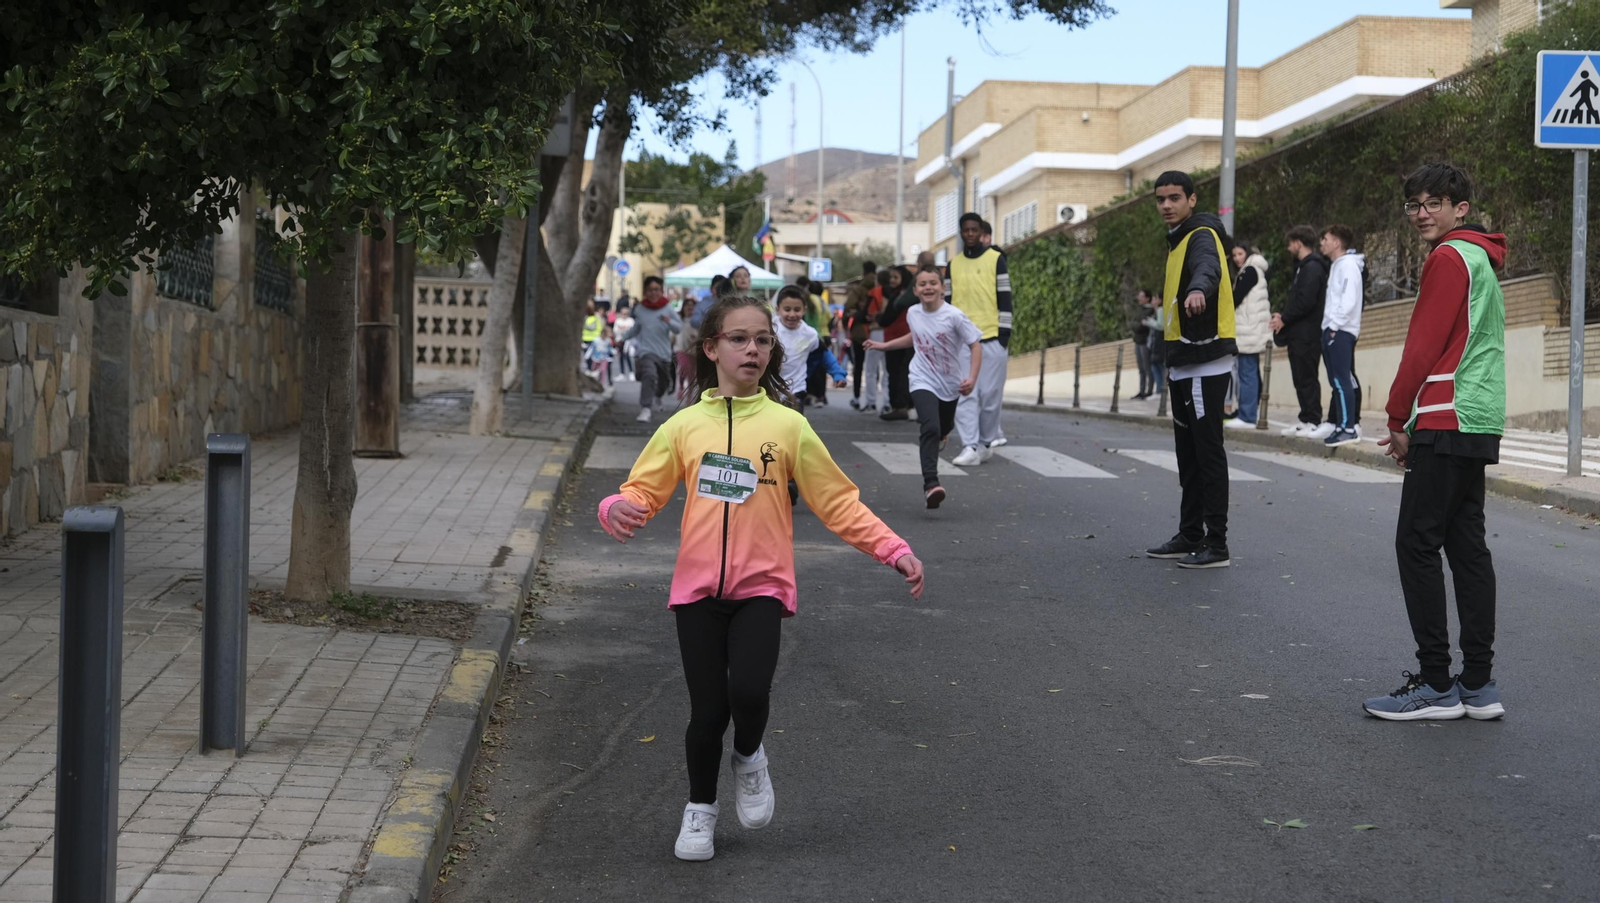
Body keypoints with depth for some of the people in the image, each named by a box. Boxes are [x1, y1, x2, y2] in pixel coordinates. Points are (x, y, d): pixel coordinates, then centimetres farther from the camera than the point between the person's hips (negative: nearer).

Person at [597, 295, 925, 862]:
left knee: (749, 692, -21)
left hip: (761, 587, -1)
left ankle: (749, 759, 15)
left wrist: (893, 550, -6)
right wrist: (620, 509, -17)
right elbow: (644, 489, 6)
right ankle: (700, 808, 30)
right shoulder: (684, 426, 4)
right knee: (707, 710, 2)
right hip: (698, 587, 1)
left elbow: (838, 501, 2)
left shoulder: (787, 426, 0)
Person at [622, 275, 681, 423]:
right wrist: (623, 339, 24)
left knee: (664, 381, 17)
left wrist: (669, 321, -24)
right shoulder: (640, 310, 5)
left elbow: (679, 329, -5)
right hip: (646, 351, -2)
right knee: (649, 376, -27)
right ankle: (645, 409, -33)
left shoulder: (667, 310, 1)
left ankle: (657, 397, 52)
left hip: (664, 353, 2)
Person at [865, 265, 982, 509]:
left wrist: (972, 378, -26)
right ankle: (930, 483, -26)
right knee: (931, 428, -22)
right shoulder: (913, 314, -3)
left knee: (943, 429, 19)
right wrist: (886, 345, 21)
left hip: (951, 384, 0)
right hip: (923, 382, 0)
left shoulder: (954, 315, -17)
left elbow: (975, 345, -16)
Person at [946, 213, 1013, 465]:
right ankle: (970, 447, -8)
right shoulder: (953, 264, 12)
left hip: (991, 338, -3)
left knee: (990, 394, 0)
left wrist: (1005, 332, -5)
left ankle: (986, 442, 14)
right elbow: (948, 301, 16)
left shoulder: (996, 259, 2)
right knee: (965, 395, -6)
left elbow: (1005, 298, 0)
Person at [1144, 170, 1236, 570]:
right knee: (1188, 452, 15)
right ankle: (1190, 536, 23)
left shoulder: (1202, 235, -13)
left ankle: (1216, 545, -6)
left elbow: (1208, 267, -37)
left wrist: (1198, 289, -57)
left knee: (1207, 451, -9)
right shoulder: (1177, 240, 18)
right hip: (1185, 364, 10)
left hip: (1206, 362, -10)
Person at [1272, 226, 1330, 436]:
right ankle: (1306, 420, 16)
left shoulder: (1312, 267, -13)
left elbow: (1305, 301, -21)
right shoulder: (1304, 266, 20)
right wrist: (1283, 316, 8)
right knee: (1301, 379, 11)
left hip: (1306, 334, -10)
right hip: (1298, 334, 10)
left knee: (1306, 378, -7)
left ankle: (1313, 421, -5)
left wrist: (1284, 318, -11)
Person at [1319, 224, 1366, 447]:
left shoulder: (1348, 264, -9)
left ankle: (1348, 428, -12)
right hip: (1332, 330, 10)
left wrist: (1334, 325, -18)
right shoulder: (1337, 266, 21)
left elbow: (1349, 301, -18)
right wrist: (1329, 327, 11)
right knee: (1339, 380, 11)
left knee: (1342, 380, -11)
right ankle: (1340, 423, 14)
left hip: (1340, 331, -10)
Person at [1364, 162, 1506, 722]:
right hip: (1479, 425, 10)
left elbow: (1425, 345, -14)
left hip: (1447, 422, -10)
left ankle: (1437, 685, -6)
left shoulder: (1449, 257, -10)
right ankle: (1479, 685, 10)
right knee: (1467, 545, 9)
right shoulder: (1482, 259, 21)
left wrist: (1398, 418, -6)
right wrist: (1413, 422, 17)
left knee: (1417, 544, -7)